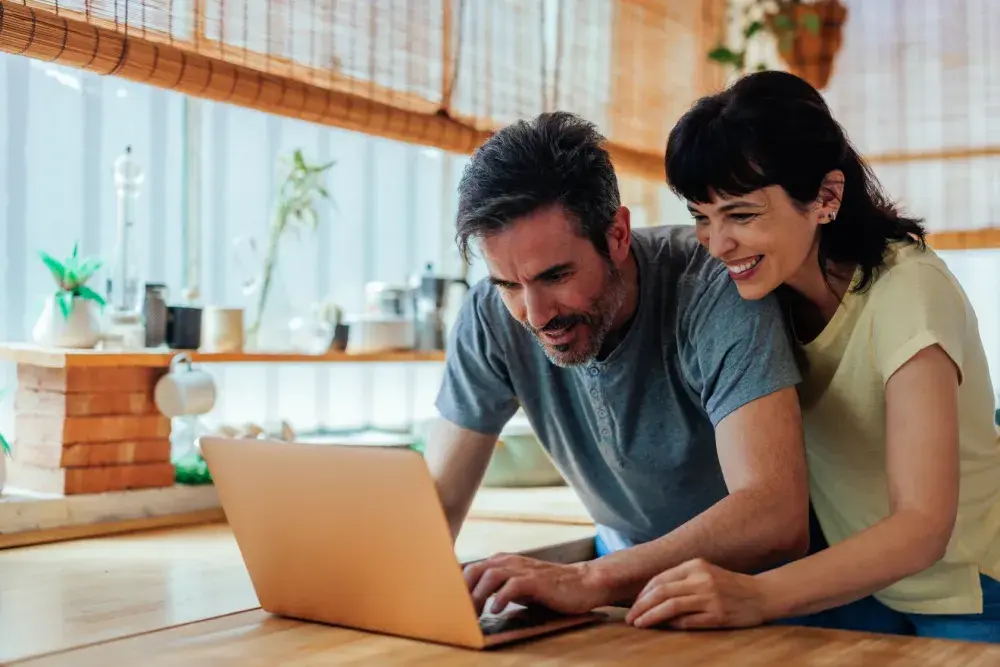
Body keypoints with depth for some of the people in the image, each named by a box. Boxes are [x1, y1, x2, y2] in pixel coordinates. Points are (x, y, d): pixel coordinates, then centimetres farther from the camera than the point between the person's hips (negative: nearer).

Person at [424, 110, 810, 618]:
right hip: (630, 569, 3)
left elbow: (777, 517, -35)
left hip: (761, 579, -2)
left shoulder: (714, 290, -27)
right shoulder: (491, 318, -15)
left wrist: (589, 580, -45)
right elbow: (441, 497, -7)